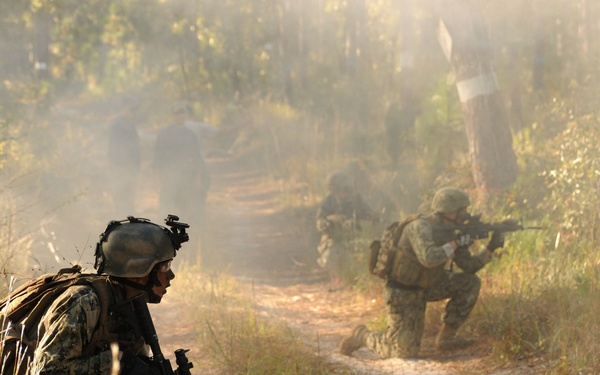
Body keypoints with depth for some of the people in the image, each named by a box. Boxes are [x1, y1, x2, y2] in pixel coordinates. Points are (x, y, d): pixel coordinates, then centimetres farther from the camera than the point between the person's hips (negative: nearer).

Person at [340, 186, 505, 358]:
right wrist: (455, 244, -30)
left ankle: (446, 337, 6)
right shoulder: (420, 227, -26)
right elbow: (429, 258, -43)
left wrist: (490, 248, -11)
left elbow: (469, 266, 3)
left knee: (470, 283, -2)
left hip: (426, 285, 8)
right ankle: (363, 336, 14)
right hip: (402, 292, -8)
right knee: (405, 352, -12)